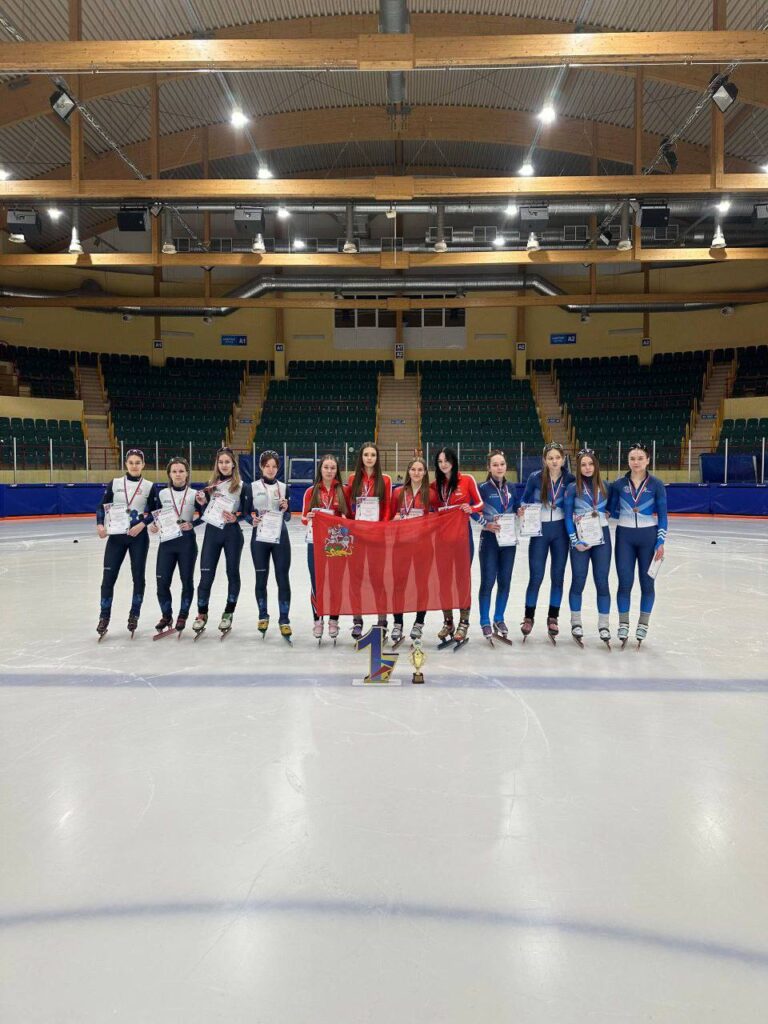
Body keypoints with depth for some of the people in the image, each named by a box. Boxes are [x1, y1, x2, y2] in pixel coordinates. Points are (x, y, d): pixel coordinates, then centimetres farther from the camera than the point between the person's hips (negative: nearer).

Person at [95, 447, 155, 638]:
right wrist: (100, 524, -10)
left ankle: (134, 615, 19)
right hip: (116, 535, 1)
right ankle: (104, 617, 8)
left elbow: (154, 511, 1)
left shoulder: (149, 486, 1)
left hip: (139, 536, -1)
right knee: (109, 576, -3)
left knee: (138, 576, 4)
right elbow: (102, 506, 6)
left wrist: (142, 524, -14)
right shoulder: (115, 483, 5)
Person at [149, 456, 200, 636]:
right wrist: (153, 525, -5)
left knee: (187, 580, 6)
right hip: (166, 541, 2)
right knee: (162, 581, 0)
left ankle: (182, 616, 22)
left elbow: (202, 516, 3)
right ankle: (166, 615, 20)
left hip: (187, 542, -2)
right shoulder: (162, 493, 5)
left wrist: (191, 524, -15)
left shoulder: (194, 494, -1)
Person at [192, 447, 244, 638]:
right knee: (206, 575, 1)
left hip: (232, 534, -2)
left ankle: (228, 614, 21)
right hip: (212, 533, 2)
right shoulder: (210, 484, 10)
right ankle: (202, 614, 14)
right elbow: (205, 513, 12)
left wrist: (236, 517, -18)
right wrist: (201, 503, -7)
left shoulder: (241, 486, 0)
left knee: (233, 573, 8)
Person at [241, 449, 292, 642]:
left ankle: (284, 620, 0)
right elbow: (245, 512, 4)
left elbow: (287, 518, 8)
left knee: (283, 578, -4)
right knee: (261, 578, 8)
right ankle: (263, 616, 24)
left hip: (280, 537, 1)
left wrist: (286, 509, -14)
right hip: (259, 537, 0)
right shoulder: (252, 487, 3)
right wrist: (252, 519, -17)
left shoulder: (283, 487, 7)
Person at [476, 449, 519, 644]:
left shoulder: (510, 488, 8)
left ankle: (499, 619, 23)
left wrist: (520, 511, -3)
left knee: (505, 582, 9)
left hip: (508, 539, 5)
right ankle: (485, 622, 10)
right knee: (488, 582, -2)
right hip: (490, 539, -5)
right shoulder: (483, 488, -7)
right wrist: (486, 524, -23)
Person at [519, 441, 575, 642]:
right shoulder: (535, 478, -6)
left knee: (557, 576, 8)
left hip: (561, 531, 2)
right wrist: (522, 510, -15)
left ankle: (553, 618, 21)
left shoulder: (570, 479, -3)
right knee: (536, 577, 0)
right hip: (539, 530, -1)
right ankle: (529, 617, 15)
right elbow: (524, 501, 6)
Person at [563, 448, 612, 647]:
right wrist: (575, 541, -9)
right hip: (580, 539, -2)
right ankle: (576, 623, 17)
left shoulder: (604, 486, 5)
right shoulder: (573, 488, -2)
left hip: (602, 538, 2)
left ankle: (603, 625, 13)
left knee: (602, 582, 3)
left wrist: (605, 513, -4)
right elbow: (568, 517, -2)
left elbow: (610, 509, 18)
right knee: (578, 581, 4)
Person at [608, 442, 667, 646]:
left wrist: (661, 542, -8)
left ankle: (643, 623, 19)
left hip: (648, 536, -1)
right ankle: (623, 623, 14)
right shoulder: (618, 484, 1)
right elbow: (611, 510, 10)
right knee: (625, 581, 1)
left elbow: (662, 516, -3)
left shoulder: (656, 484, -3)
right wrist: (628, 513, -8)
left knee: (647, 581, 6)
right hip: (624, 536, 1)